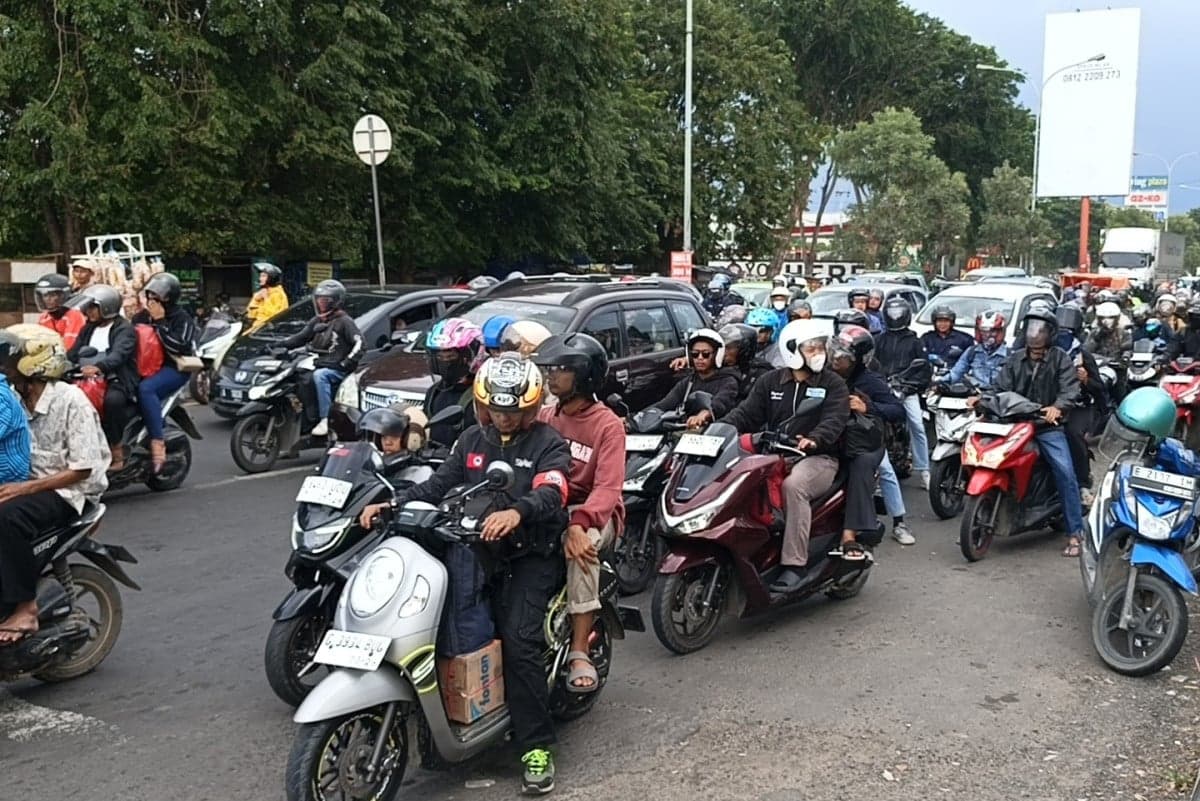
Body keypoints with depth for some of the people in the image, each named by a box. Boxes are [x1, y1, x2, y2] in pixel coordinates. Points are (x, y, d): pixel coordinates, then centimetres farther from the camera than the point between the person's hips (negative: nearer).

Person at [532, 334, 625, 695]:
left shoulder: (607, 424, -5)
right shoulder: (543, 416, 13)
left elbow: (607, 488, -15)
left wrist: (580, 522, -33)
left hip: (593, 512, -4)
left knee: (582, 544, -37)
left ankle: (580, 652, -32)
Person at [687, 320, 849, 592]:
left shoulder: (833, 384, 4)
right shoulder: (770, 382, 15)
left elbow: (834, 420, -12)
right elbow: (747, 413, 6)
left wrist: (814, 439, -35)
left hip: (817, 458, -4)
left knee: (793, 484, -36)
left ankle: (795, 565, -34)